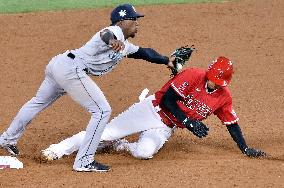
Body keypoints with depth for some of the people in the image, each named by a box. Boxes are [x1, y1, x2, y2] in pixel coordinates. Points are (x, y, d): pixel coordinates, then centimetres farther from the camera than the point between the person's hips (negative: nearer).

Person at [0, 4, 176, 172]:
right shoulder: (116, 32, -8)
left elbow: (143, 52, 34)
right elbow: (105, 34, -33)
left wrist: (167, 60, 31)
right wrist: (112, 40, -55)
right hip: (72, 70, -11)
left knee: (38, 102, 26)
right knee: (102, 110, -8)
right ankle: (84, 162, -7)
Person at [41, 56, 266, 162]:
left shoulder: (224, 97, -3)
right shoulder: (193, 76, -17)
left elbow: (232, 124, 8)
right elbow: (168, 98, -18)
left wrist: (245, 148, 4)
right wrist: (188, 122, -22)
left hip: (165, 128, 3)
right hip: (153, 109, -3)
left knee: (144, 152, -29)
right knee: (107, 132, -13)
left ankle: (121, 145, 3)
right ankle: (58, 150, -5)